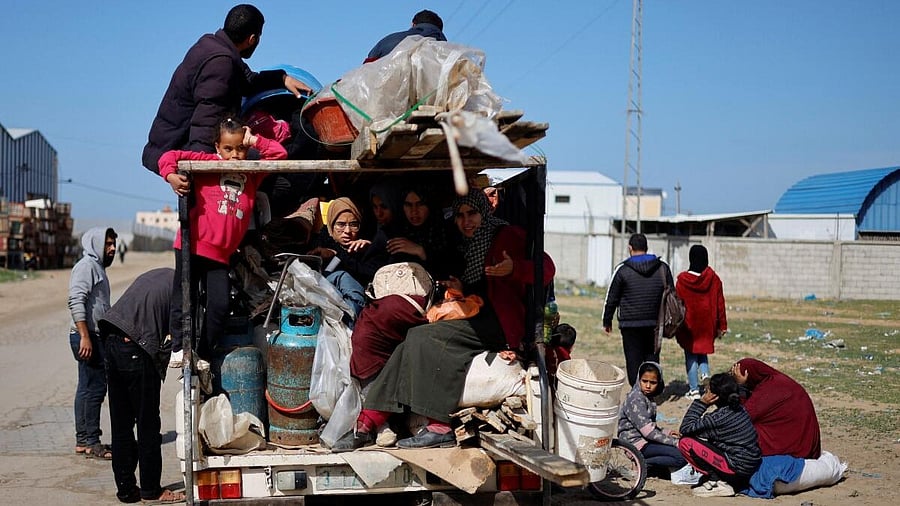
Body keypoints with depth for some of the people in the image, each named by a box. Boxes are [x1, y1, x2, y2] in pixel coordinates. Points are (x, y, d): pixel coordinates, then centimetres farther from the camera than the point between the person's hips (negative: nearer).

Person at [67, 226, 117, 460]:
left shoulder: (98, 267, 22)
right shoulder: (86, 265, -9)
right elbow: (76, 302, -20)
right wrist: (84, 336, -25)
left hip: (96, 336, 10)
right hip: (87, 337, -10)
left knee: (88, 388, 12)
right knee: (93, 388, -10)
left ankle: (83, 440, 17)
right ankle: (89, 442, -7)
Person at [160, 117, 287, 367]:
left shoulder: (252, 175, 13)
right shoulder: (210, 163, 2)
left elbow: (279, 154, 12)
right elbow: (170, 156, 0)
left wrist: (254, 140, 8)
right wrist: (170, 175, -17)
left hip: (220, 255, 3)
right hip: (192, 246, -3)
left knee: (220, 306, -2)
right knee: (183, 299, 5)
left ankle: (201, 353, 12)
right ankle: (179, 347, 22)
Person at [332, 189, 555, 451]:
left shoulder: (507, 236, 1)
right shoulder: (466, 246, 24)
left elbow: (547, 269, -9)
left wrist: (514, 268, -28)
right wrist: (461, 290, 7)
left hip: (497, 323, -8)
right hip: (476, 322, 8)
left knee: (423, 338, -24)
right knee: (409, 346, -13)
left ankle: (440, 427, -27)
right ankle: (367, 423, -19)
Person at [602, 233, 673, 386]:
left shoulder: (623, 270, -6)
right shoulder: (663, 268, 5)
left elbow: (612, 298, -1)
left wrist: (607, 321, 9)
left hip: (631, 324, -3)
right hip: (655, 324, 4)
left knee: (634, 362, 2)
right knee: (653, 359, 13)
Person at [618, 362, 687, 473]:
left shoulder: (647, 397, 12)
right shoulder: (636, 399, -18)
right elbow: (648, 431, -23)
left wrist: (665, 433, 7)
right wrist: (674, 442, -20)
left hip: (645, 439, 10)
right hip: (636, 445, -10)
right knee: (682, 457, -21)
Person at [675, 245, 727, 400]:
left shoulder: (683, 279, -10)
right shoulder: (714, 279, -5)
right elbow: (720, 303, -1)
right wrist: (722, 326, 7)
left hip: (689, 324, -2)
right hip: (707, 324, 2)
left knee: (691, 355, 6)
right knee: (703, 350, 24)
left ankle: (694, 389, 4)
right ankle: (705, 372, -2)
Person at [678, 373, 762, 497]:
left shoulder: (719, 417, -20)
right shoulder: (739, 410, 6)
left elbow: (685, 428, -13)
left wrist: (701, 403, -13)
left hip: (738, 468, -9)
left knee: (685, 443, -11)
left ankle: (717, 482, -8)